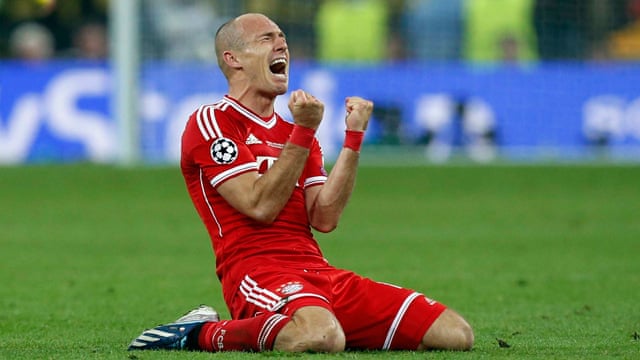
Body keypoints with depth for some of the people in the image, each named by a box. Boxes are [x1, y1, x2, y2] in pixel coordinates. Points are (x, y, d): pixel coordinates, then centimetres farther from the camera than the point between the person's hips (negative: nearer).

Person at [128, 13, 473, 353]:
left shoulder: (293, 132, 24)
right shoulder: (210, 122, 2)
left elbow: (324, 218, 8)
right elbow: (261, 206, -9)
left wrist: (354, 136, 5)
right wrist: (304, 133, -11)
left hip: (318, 273, 8)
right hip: (256, 270, -8)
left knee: (455, 333, -6)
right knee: (322, 337, -42)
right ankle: (202, 333, -13)